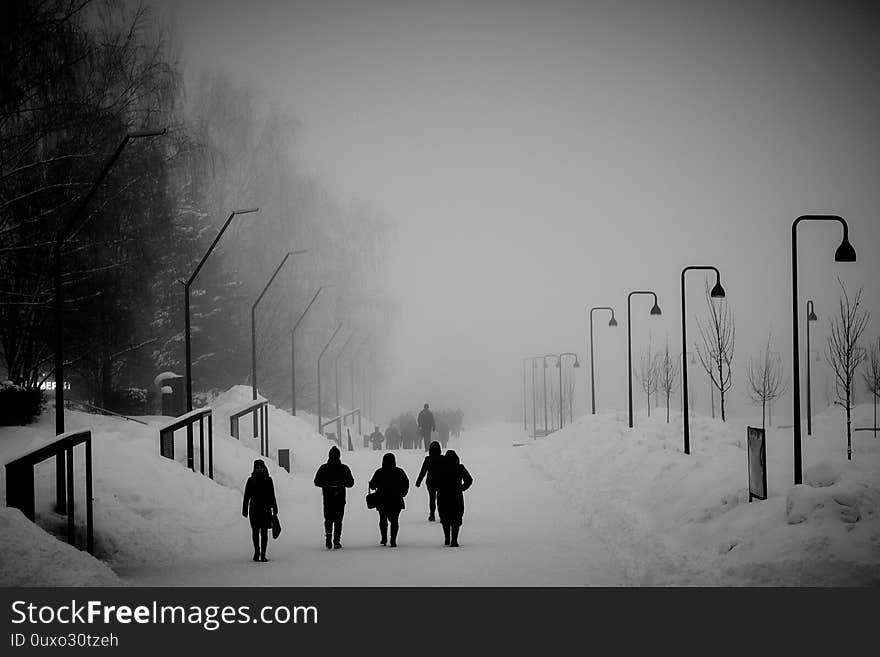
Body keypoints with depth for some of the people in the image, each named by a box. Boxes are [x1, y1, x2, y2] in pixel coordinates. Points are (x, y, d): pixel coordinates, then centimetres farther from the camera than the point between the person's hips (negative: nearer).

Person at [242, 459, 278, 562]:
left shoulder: (268, 480, 6)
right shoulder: (251, 480, 3)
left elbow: (272, 496, 11)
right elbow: (246, 496, 5)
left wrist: (275, 510, 10)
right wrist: (245, 510, 1)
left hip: (266, 509, 0)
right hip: (254, 509, 0)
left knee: (264, 532, -3)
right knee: (255, 531, 2)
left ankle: (263, 554, -1)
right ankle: (256, 551, 18)